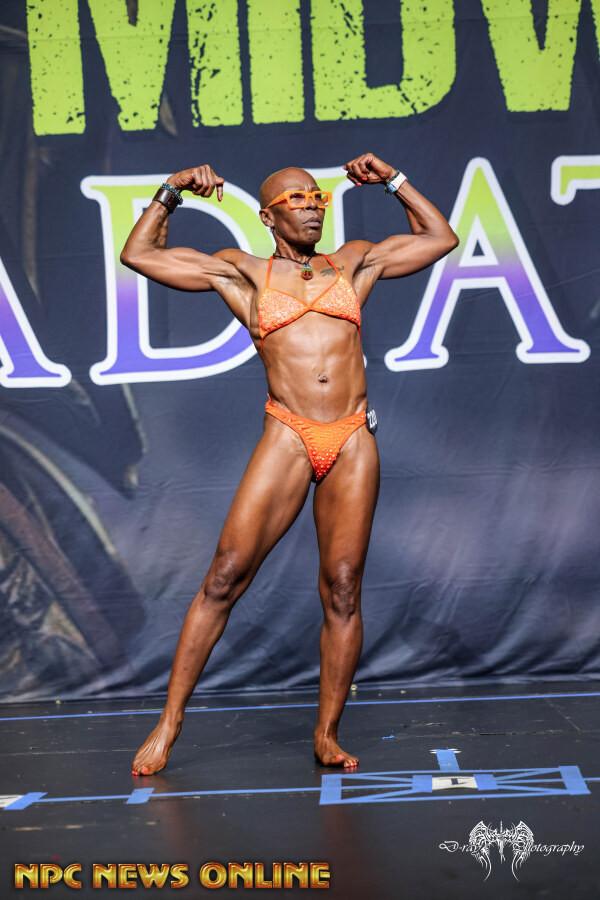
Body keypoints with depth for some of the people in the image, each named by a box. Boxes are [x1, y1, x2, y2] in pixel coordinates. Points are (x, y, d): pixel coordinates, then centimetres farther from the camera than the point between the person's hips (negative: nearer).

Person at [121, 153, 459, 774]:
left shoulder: (353, 262, 18)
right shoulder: (242, 273, 13)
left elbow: (441, 238, 27)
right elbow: (138, 254, 16)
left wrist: (392, 181, 22)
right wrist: (171, 191, 10)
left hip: (352, 443, 2)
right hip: (287, 439, -2)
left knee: (342, 591, 2)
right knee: (224, 578, -7)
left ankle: (327, 736, 12)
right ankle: (170, 720, 5)